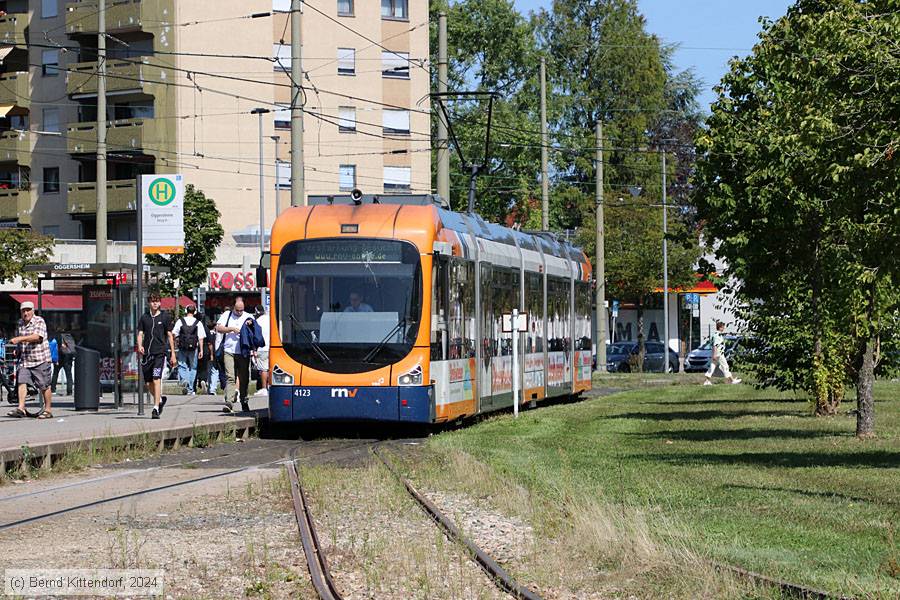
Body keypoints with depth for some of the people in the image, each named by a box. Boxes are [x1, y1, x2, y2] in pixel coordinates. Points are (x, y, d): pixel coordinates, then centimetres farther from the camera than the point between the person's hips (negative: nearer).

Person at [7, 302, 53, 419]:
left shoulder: (39, 321, -8)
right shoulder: (20, 323, 13)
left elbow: (37, 337, -23)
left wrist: (20, 339, -30)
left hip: (40, 360, -6)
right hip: (24, 360, 6)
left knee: (44, 386, 0)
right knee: (21, 382, -8)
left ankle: (47, 410, 8)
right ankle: (21, 408, -12)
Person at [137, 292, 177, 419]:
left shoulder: (165, 317, 4)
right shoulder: (144, 317, 10)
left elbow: (170, 336, 7)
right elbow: (140, 334, 8)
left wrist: (173, 354, 5)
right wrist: (139, 346, -13)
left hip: (160, 352, -3)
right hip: (147, 353, 3)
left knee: (156, 380, -16)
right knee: (148, 383, 7)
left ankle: (156, 408, -16)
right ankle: (160, 399, 34)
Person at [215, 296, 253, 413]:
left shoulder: (248, 317, 10)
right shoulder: (227, 315, 11)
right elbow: (218, 328, 1)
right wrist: (232, 329, -9)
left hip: (244, 353, 1)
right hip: (229, 352, -1)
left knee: (244, 378, 5)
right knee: (230, 377, -10)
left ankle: (244, 402, 20)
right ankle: (229, 403, -16)